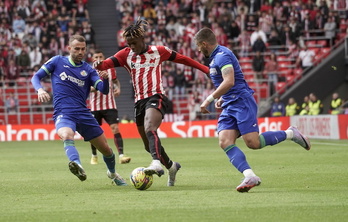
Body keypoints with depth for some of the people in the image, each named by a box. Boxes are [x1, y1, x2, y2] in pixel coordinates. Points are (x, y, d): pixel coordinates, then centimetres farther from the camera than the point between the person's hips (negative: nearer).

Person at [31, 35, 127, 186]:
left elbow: (103, 90, -2)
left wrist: (105, 80, -25)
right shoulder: (57, 61, 6)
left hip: (83, 114, 3)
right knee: (67, 136, -38)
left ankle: (113, 173, 39)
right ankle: (77, 165, -65)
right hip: (63, 113, -3)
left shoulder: (87, 70, 9)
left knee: (106, 149, 8)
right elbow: (36, 77, 7)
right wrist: (40, 90, -15)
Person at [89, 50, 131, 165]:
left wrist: (118, 88, -1)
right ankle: (94, 156, 28)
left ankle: (121, 155, -22)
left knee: (115, 128, -15)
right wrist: (91, 88, -21)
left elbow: (116, 81, 21)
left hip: (110, 105, 0)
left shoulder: (110, 69, 5)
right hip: (95, 107, 0)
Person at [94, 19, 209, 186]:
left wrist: (207, 70, 13)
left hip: (156, 97, -5)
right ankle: (171, 166, 34)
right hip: (139, 101, 5)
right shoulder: (126, 55, 8)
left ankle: (157, 163, -50)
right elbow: (107, 63, -6)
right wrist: (98, 64, -30)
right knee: (149, 145, 11)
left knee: (149, 129, -33)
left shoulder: (158, 51, 4)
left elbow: (182, 59, 13)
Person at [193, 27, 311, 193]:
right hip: (229, 106, 10)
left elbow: (229, 82, -26)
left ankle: (290, 133, 5)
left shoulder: (222, 55, -12)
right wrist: (222, 99, 22)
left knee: (253, 142, -16)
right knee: (225, 142, -11)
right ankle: (250, 176, -24)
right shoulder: (216, 57, 20)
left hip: (242, 102, -10)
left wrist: (209, 99, -23)